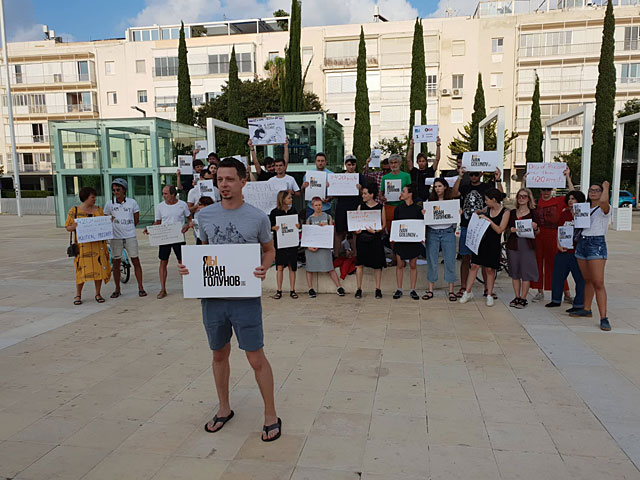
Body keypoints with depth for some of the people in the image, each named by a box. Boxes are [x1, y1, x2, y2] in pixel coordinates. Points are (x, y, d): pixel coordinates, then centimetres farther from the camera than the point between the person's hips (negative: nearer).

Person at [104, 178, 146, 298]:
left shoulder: (132, 202, 0)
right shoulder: (109, 204, 1)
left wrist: (127, 228, 10)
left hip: (130, 236, -1)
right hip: (115, 238, 1)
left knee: (135, 261, 0)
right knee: (116, 262, 7)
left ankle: (140, 288, 6)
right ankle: (117, 289, 18)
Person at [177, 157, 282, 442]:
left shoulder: (258, 218, -6)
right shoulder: (205, 215, 3)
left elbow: (269, 250, 7)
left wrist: (264, 269, -13)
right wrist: (189, 266, -2)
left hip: (245, 297, -4)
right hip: (212, 296, 4)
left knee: (256, 358, 1)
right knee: (219, 354, 18)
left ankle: (271, 416, 20)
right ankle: (224, 409, 39)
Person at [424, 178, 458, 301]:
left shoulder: (452, 201, 6)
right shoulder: (429, 201, 7)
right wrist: (423, 214, -11)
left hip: (448, 232, -1)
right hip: (432, 233, 1)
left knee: (450, 261, 0)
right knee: (432, 261, 3)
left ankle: (451, 291, 8)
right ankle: (430, 290, 11)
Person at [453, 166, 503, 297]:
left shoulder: (487, 187, 4)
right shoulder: (464, 188, 10)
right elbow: (454, 194, -10)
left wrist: (498, 180, -21)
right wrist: (460, 177, -17)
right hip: (466, 227, 2)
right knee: (466, 258, 6)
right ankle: (463, 287, 13)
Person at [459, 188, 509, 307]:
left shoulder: (505, 212, -7)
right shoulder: (486, 209, 6)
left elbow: (499, 230, -15)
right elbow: (476, 213, 28)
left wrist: (488, 220, -21)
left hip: (493, 244, -3)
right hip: (481, 240, 4)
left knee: (490, 269, 3)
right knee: (474, 265, 1)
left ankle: (489, 295, 15)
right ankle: (468, 292, 10)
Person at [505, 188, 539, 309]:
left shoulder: (533, 213, 2)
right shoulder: (512, 212, 11)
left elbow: (537, 233, 3)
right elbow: (507, 228, 14)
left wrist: (535, 228, -18)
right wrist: (511, 229, -7)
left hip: (527, 244, -3)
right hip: (513, 244, 4)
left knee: (526, 272, -2)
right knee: (515, 272, 8)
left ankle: (523, 299, 7)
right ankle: (517, 297, 19)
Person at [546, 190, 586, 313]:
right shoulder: (564, 213, 11)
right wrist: (559, 244, 0)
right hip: (563, 251, 6)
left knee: (580, 278, 1)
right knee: (557, 275, 13)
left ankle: (579, 304, 10)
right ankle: (556, 300, 28)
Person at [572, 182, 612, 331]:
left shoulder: (604, 209, -6)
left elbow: (604, 201, -27)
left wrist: (606, 187, -11)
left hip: (597, 244, -7)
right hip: (582, 243, 7)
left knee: (598, 283, -11)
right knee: (587, 280, 14)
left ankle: (604, 318, -11)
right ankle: (587, 309, 23)